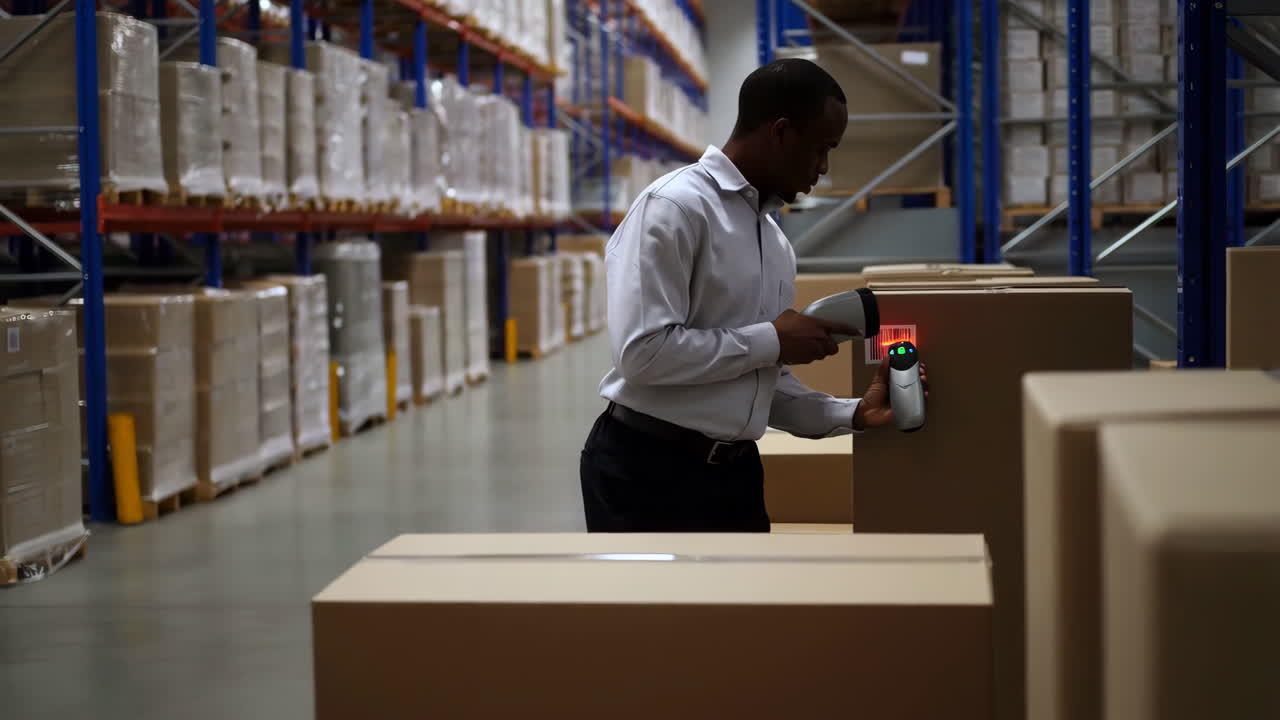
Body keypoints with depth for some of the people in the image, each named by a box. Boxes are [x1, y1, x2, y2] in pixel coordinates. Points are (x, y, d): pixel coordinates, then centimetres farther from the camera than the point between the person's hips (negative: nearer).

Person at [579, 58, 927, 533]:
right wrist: (771, 341, -16)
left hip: (734, 472, 8)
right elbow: (644, 351, -23)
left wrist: (853, 414, 3)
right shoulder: (674, 208, -13)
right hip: (650, 473, -8)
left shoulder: (775, 241, 13)